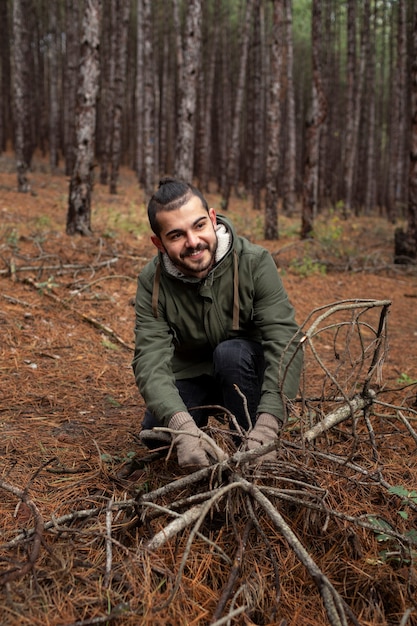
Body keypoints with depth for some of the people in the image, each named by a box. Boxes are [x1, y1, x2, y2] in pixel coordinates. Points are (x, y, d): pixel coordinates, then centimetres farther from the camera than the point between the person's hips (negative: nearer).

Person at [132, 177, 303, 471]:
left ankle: (250, 454, -15)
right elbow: (151, 360, -31)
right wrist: (183, 427, -50)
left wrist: (266, 426, -47)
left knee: (231, 352, -33)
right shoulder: (152, 282, -20)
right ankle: (201, 418, 12)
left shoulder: (255, 262, -26)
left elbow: (285, 342, -33)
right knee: (156, 434, -21)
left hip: (249, 370, -1)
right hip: (191, 375, 2)